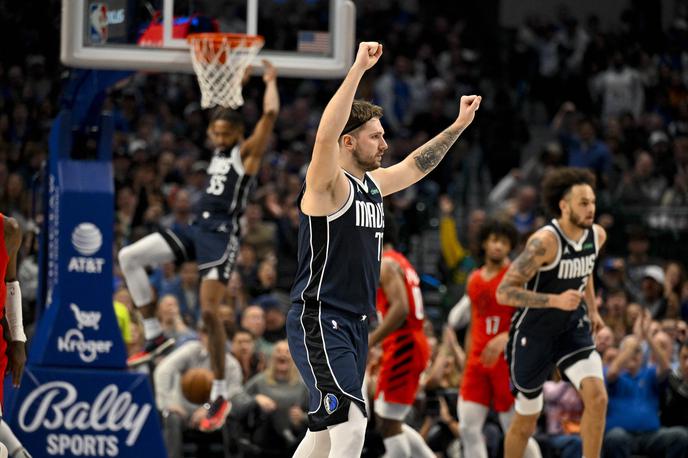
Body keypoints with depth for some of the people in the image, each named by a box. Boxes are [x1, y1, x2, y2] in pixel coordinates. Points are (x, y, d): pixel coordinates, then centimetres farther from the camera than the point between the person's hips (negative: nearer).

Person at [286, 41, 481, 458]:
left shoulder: (373, 183, 13)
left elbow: (416, 166, 30)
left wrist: (459, 125, 28)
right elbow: (326, 135, -30)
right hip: (319, 322, -9)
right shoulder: (328, 185, -12)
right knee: (351, 424, -20)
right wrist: (359, 69, -35)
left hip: (354, 324, 9)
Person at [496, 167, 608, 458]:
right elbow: (504, 292, -29)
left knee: (597, 397, -18)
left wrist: (592, 309, 20)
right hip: (533, 334, -5)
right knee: (526, 420, 8)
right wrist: (556, 300, -36)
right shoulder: (545, 241, -26)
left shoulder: (597, 235, -4)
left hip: (572, 328, 5)